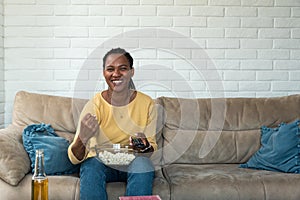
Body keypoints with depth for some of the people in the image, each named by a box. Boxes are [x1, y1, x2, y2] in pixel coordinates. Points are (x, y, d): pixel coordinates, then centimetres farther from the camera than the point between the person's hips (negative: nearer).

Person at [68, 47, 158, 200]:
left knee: (142, 163, -32)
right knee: (91, 165, -33)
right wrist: (82, 138, -41)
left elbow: (152, 147, 1)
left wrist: (145, 147, -23)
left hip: (133, 162, 1)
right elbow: (75, 158, -18)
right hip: (100, 162, -1)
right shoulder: (95, 105, -13)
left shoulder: (146, 103, -8)